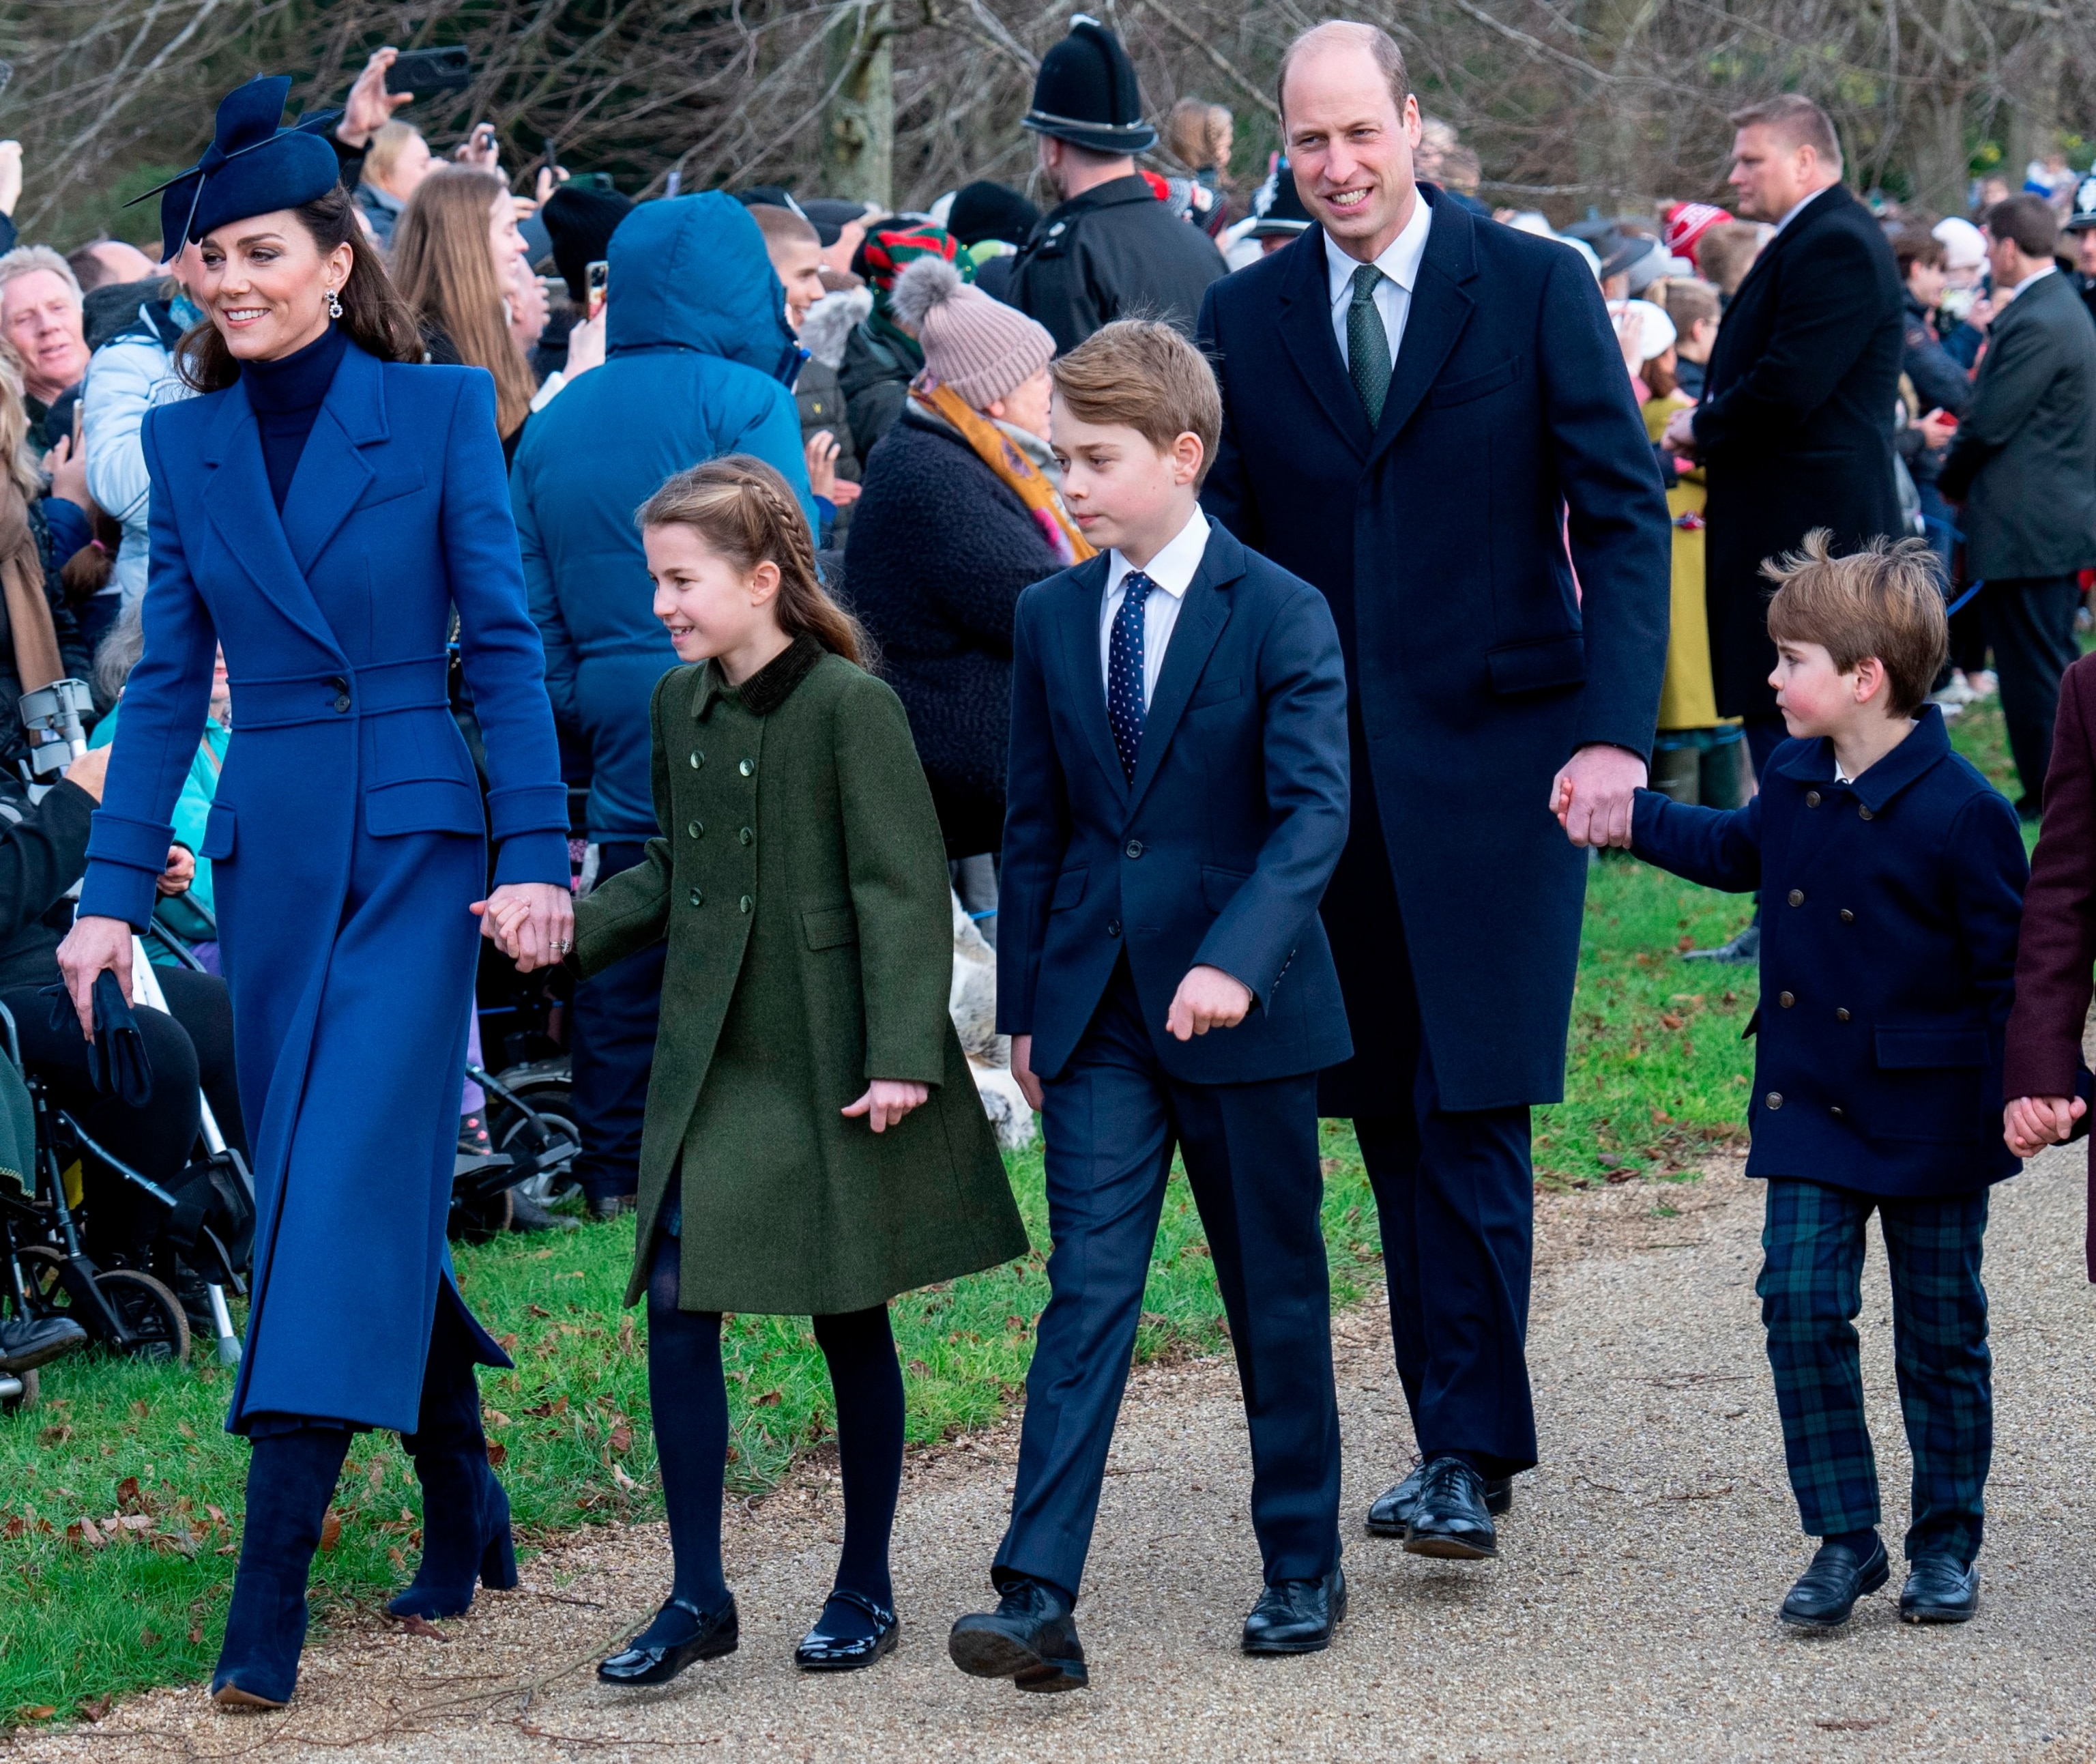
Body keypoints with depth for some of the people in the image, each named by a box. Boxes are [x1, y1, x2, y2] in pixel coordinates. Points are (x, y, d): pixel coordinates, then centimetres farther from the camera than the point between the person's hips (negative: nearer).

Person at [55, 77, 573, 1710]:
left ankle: (272, 1583, -16)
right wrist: (114, 888, 3)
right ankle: (462, 1508, 24)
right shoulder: (186, 443, 7)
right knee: (350, 1188, 8)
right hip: (271, 848, 4)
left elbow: (506, 643, -3)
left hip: (414, 838, -4)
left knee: (348, 1181, -12)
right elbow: (168, 679, 9)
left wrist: (536, 851, -11)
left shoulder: (438, 411, -2)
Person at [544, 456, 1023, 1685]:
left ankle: (867, 1588, 18)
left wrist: (900, 1055, -18)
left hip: (831, 1066, -6)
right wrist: (570, 927, 2)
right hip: (714, 1060, 6)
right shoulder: (679, 706, 8)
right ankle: (698, 1596, 4)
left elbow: (902, 889, -14)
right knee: (679, 1307, -2)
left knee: (851, 1319, 5)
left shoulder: (850, 706, -13)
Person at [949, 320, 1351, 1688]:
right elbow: (1036, 823, 12)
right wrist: (1025, 1004, 10)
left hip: (1242, 1008, -3)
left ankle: (1304, 1566, 24)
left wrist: (1235, 960, -31)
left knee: (1276, 1294, 9)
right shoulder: (1052, 619, 6)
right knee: (1090, 1290, -5)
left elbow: (1315, 810, -17)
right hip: (1098, 1009, 3)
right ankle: (1041, 1602, -12)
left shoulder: (1281, 615, -8)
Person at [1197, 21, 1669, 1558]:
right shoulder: (1245, 318, 7)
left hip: (1497, 755, -4)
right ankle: (1461, 1436, 17)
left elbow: (1626, 512, -4)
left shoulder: (1536, 288, -2)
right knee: (1391, 1117, 8)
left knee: (1472, 1114, -9)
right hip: (1327, 772, 4)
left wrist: (1614, 728, -16)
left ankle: (1470, 1456, -7)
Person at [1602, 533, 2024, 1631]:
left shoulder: (1959, 811, -18)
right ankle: (1843, 1539, 6)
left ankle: (1945, 1543, 22)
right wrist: (1628, 818, 27)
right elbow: (1740, 850, 25)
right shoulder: (1796, 780, 2)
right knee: (1802, 1305, -3)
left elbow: (2007, 970, -13)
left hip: (1930, 1116, -5)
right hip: (1810, 1106, 5)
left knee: (1941, 1332, 8)